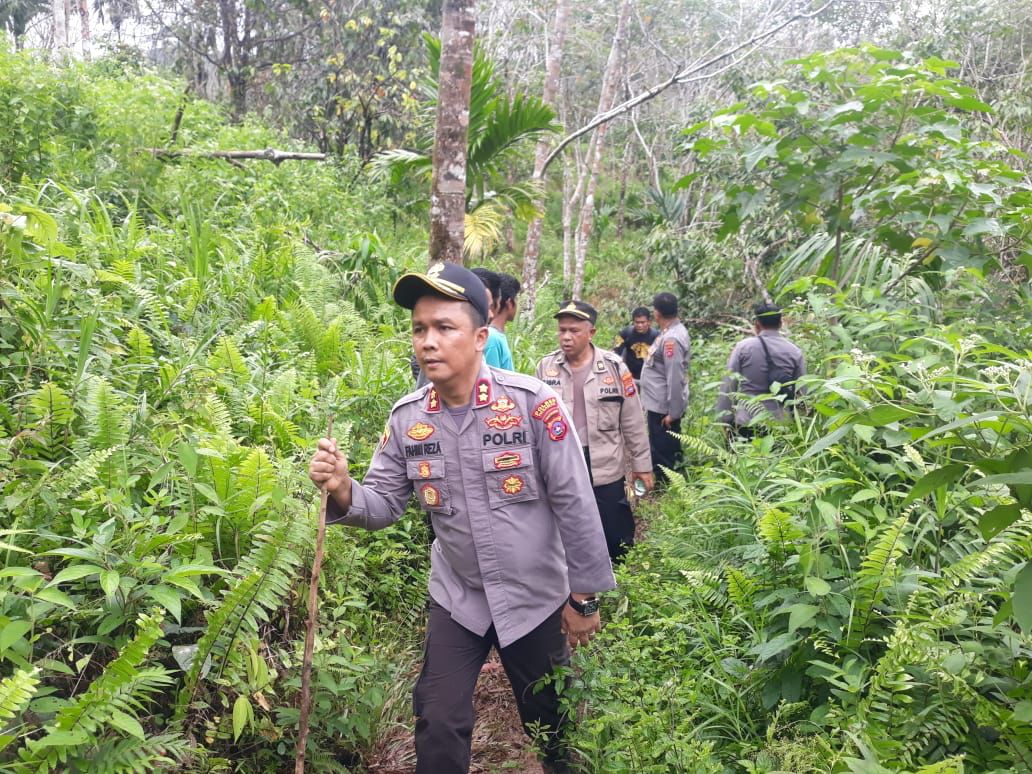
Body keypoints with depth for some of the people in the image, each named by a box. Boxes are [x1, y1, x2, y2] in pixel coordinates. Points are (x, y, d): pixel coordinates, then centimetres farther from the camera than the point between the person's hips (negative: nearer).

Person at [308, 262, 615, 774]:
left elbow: (575, 504, -15)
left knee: (549, 722, 20)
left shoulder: (532, 402, -20)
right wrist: (343, 494, -26)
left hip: (536, 597, -2)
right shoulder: (406, 419, -8)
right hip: (457, 598, 2)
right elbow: (383, 504, -3)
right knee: (439, 727, 10)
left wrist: (584, 596, -9)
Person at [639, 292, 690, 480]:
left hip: (663, 406, -10)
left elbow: (675, 378, -25)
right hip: (660, 404, 10)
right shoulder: (671, 332, 8)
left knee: (663, 452, 3)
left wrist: (673, 412, -21)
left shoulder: (671, 338, -23)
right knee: (664, 449, 20)